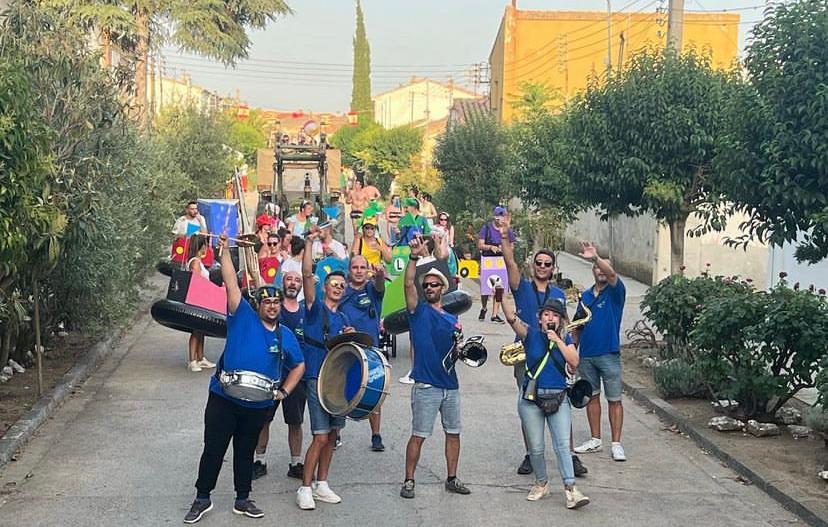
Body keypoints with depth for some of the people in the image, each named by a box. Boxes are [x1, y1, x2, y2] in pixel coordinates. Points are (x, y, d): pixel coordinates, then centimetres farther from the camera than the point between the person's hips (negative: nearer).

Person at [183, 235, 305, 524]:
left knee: (245, 452, 16)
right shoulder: (243, 318, -6)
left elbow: (299, 365, 15)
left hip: (258, 405, 3)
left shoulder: (285, 335, 3)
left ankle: (243, 500, 29)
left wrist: (284, 391, 2)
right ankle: (202, 498, 19)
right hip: (223, 399, -3)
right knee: (213, 450, 5)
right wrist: (225, 251, -21)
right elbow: (231, 284, -14)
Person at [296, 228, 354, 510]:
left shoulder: (342, 318, 16)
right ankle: (305, 489, -2)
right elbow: (307, 273, -15)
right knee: (321, 437, -11)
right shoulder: (315, 306, -2)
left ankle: (321, 485, 21)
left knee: (332, 435, 10)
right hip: (316, 377, -7)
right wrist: (309, 242, -21)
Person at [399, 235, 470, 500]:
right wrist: (414, 257, -29)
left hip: (450, 384, 6)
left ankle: (452, 479, 23)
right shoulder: (419, 311, 0)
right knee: (418, 435, -3)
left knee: (453, 433, 11)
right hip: (426, 385, -5)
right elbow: (408, 284, -17)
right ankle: (409, 480, 7)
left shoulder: (453, 320, 15)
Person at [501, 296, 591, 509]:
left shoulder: (565, 338, 7)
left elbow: (574, 362, -7)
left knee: (563, 445, -8)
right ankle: (541, 484, 28)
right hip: (531, 400, -1)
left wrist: (557, 340, -12)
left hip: (559, 399, 1)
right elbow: (511, 318, -17)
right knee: (536, 448, 8)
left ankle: (571, 490, -11)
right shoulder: (531, 334, -1)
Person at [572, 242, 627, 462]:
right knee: (592, 396, 12)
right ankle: (595, 440, 22)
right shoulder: (586, 296, 10)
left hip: (609, 355, -5)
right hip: (586, 355, 5)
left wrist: (595, 257, -44)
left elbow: (611, 274, -27)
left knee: (614, 400, 1)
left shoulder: (615, 292, -4)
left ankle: (616, 444, 5)